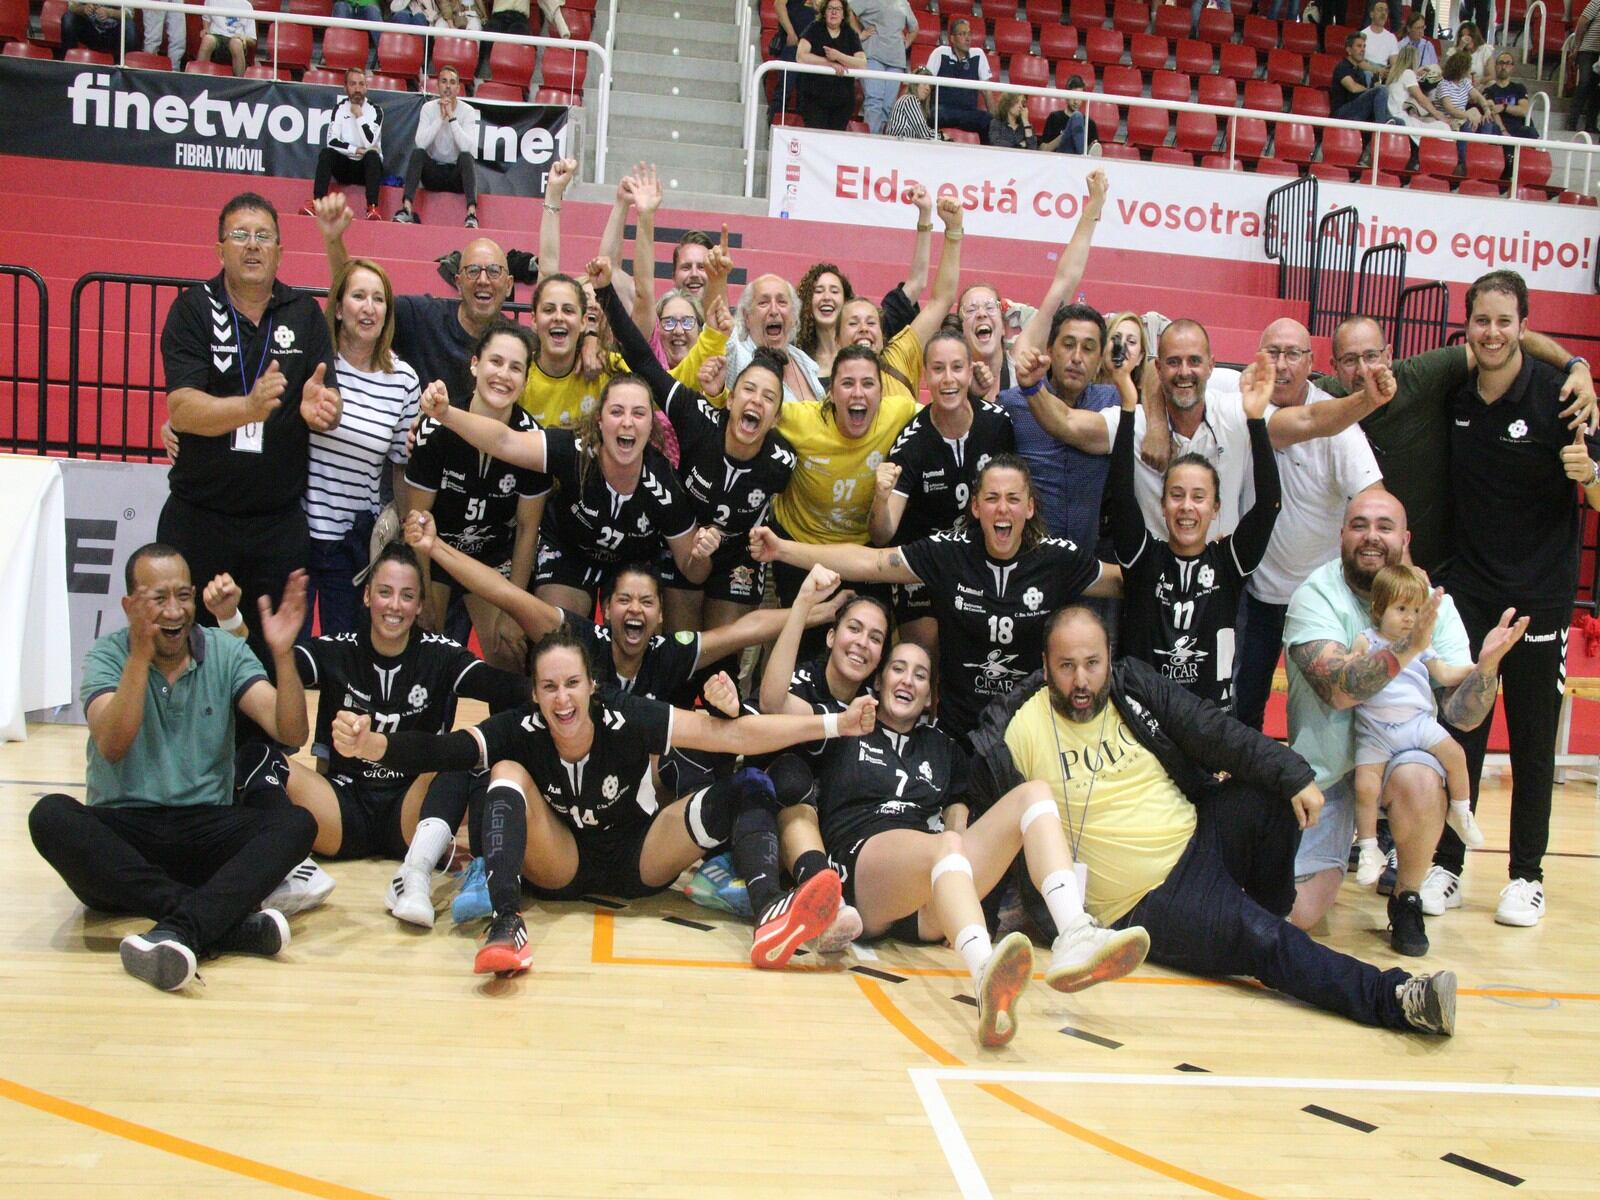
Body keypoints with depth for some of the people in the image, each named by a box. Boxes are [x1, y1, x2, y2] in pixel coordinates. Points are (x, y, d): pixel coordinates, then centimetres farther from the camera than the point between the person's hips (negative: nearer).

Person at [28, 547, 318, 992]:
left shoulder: (226, 652, 5)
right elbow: (112, 747, -17)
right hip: (121, 833, -1)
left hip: (206, 830, 1)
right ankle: (225, 924, -40)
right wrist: (140, 655, -27)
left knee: (296, 823, -25)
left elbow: (291, 733, -8)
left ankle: (179, 929, -47)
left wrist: (283, 654, -22)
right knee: (51, 815, -31)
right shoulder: (108, 654, 1)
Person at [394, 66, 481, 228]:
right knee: (416, 152, -27)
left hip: (457, 173, -1)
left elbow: (468, 148, -23)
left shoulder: (468, 111, -7)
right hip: (433, 171, 1)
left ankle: (472, 213, -48)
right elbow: (420, 143, -19)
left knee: (466, 156, -31)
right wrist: (440, 118, -24)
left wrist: (452, 118, -26)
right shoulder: (428, 108, -3)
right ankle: (406, 209, -39)